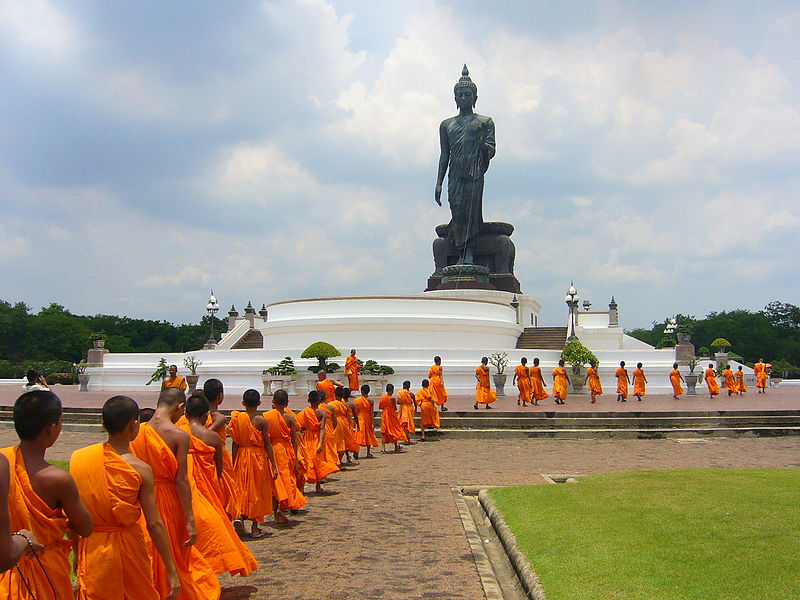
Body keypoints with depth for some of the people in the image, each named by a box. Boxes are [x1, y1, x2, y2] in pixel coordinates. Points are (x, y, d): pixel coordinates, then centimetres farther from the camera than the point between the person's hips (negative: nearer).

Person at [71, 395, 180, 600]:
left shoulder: (78, 458, -7)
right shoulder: (140, 469, -16)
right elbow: (154, 524, -15)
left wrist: (76, 552, 14)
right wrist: (171, 570, -9)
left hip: (90, 547, 2)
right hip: (127, 547, -2)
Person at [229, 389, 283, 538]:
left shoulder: (237, 418, -1)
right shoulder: (262, 421, -10)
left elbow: (235, 443, 2)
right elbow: (267, 445, -9)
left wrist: (234, 464, 10)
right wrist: (274, 466, -4)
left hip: (242, 456, 3)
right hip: (258, 456, -3)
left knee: (243, 489, 16)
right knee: (258, 491, 7)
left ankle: (239, 516, -5)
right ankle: (255, 528, 11)